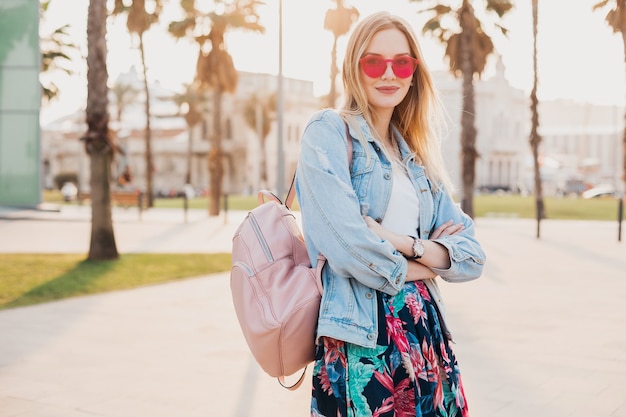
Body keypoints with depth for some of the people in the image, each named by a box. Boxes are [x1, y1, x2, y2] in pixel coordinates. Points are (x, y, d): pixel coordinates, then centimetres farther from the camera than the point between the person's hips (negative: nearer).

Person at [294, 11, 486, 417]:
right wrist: (421, 265, -2)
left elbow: (472, 255, 7)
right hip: (362, 340, -6)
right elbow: (347, 244, -18)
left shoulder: (417, 154, 15)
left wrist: (406, 244, -11)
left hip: (426, 336, 6)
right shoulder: (329, 132, -4)